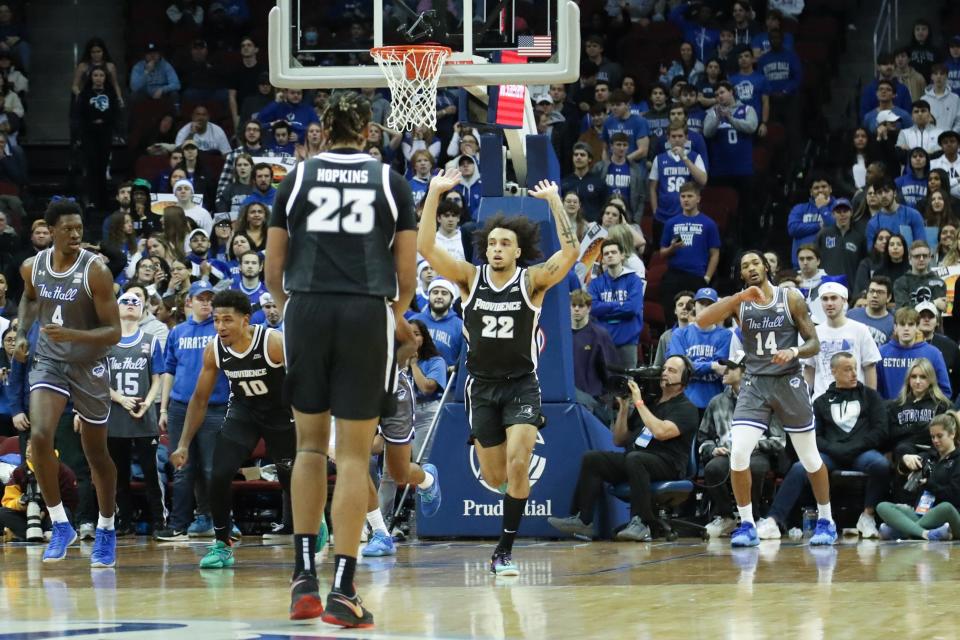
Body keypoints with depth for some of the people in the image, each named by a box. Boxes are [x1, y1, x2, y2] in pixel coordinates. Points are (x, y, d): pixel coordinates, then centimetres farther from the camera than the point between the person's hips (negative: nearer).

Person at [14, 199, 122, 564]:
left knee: (96, 454, 8)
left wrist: (72, 335, -32)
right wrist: (22, 333, 6)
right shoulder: (32, 267, -4)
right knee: (39, 436, -21)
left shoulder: (95, 271, -17)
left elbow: (114, 333, -17)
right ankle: (60, 525, -9)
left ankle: (106, 531, 29)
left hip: (89, 366, -2)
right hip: (49, 361, 2)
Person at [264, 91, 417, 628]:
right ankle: (344, 591, -3)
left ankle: (305, 577, 11)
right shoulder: (391, 181, 6)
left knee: (311, 444, 15)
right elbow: (407, 269, 6)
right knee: (355, 455, 1)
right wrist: (399, 314, 26)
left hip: (307, 312, 1)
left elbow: (273, 267, 9)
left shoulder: (298, 178, 8)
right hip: (368, 314, -1)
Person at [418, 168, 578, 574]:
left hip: (521, 385, -2)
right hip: (482, 385, 3)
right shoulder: (470, 278, -1)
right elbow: (425, 247, -11)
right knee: (494, 477, 7)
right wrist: (435, 193, -17)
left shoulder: (532, 281, -6)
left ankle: (505, 551, -9)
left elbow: (570, 252, -21)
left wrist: (554, 201, -21)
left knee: (517, 466, -19)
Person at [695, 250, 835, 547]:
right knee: (738, 454, -14)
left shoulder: (790, 298, -2)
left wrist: (794, 351, -23)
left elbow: (814, 343, -1)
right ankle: (747, 525, -3)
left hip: (789, 383, -1)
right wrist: (741, 297, -23)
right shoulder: (739, 302, 2)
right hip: (755, 385, 1)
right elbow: (702, 321, -15)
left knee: (809, 457, 6)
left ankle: (826, 520, 23)